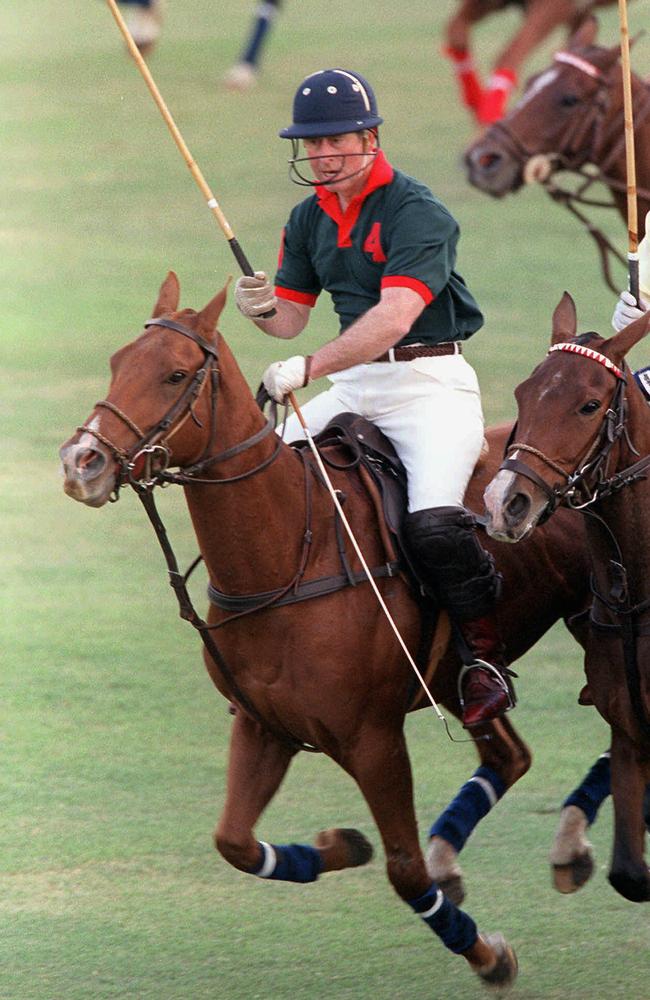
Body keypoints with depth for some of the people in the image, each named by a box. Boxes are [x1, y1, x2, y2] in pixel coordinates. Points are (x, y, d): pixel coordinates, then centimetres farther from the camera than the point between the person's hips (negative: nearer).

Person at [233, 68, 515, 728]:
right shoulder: (310, 217, 10)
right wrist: (262, 307, -12)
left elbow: (396, 314, -27)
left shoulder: (415, 212, -14)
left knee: (433, 523, -28)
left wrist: (309, 368, -36)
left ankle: (486, 656, -8)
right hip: (351, 385, 7)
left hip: (428, 381, -7)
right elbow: (292, 317, 14)